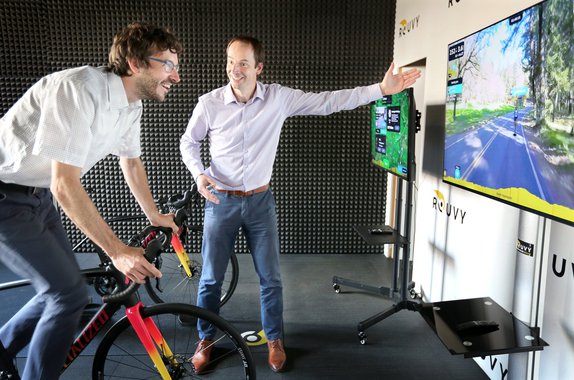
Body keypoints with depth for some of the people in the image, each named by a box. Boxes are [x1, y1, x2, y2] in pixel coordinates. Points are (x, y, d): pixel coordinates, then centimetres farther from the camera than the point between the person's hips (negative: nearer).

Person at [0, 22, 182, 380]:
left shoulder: (131, 104, -2)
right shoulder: (80, 89, -29)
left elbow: (132, 164, 14)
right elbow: (65, 186, -30)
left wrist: (155, 216, 21)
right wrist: (118, 252, -26)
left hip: (38, 196, 8)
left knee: (63, 290, 11)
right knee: (70, 294, -10)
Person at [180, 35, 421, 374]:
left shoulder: (278, 97, -7)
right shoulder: (209, 103, -9)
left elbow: (328, 102, -8)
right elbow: (188, 142, 6)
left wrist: (382, 89, -13)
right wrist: (199, 174, -13)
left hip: (260, 202, 1)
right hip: (221, 202, 0)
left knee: (271, 278, 8)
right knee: (211, 278, 7)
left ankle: (274, 339, 31)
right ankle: (206, 339, 31)